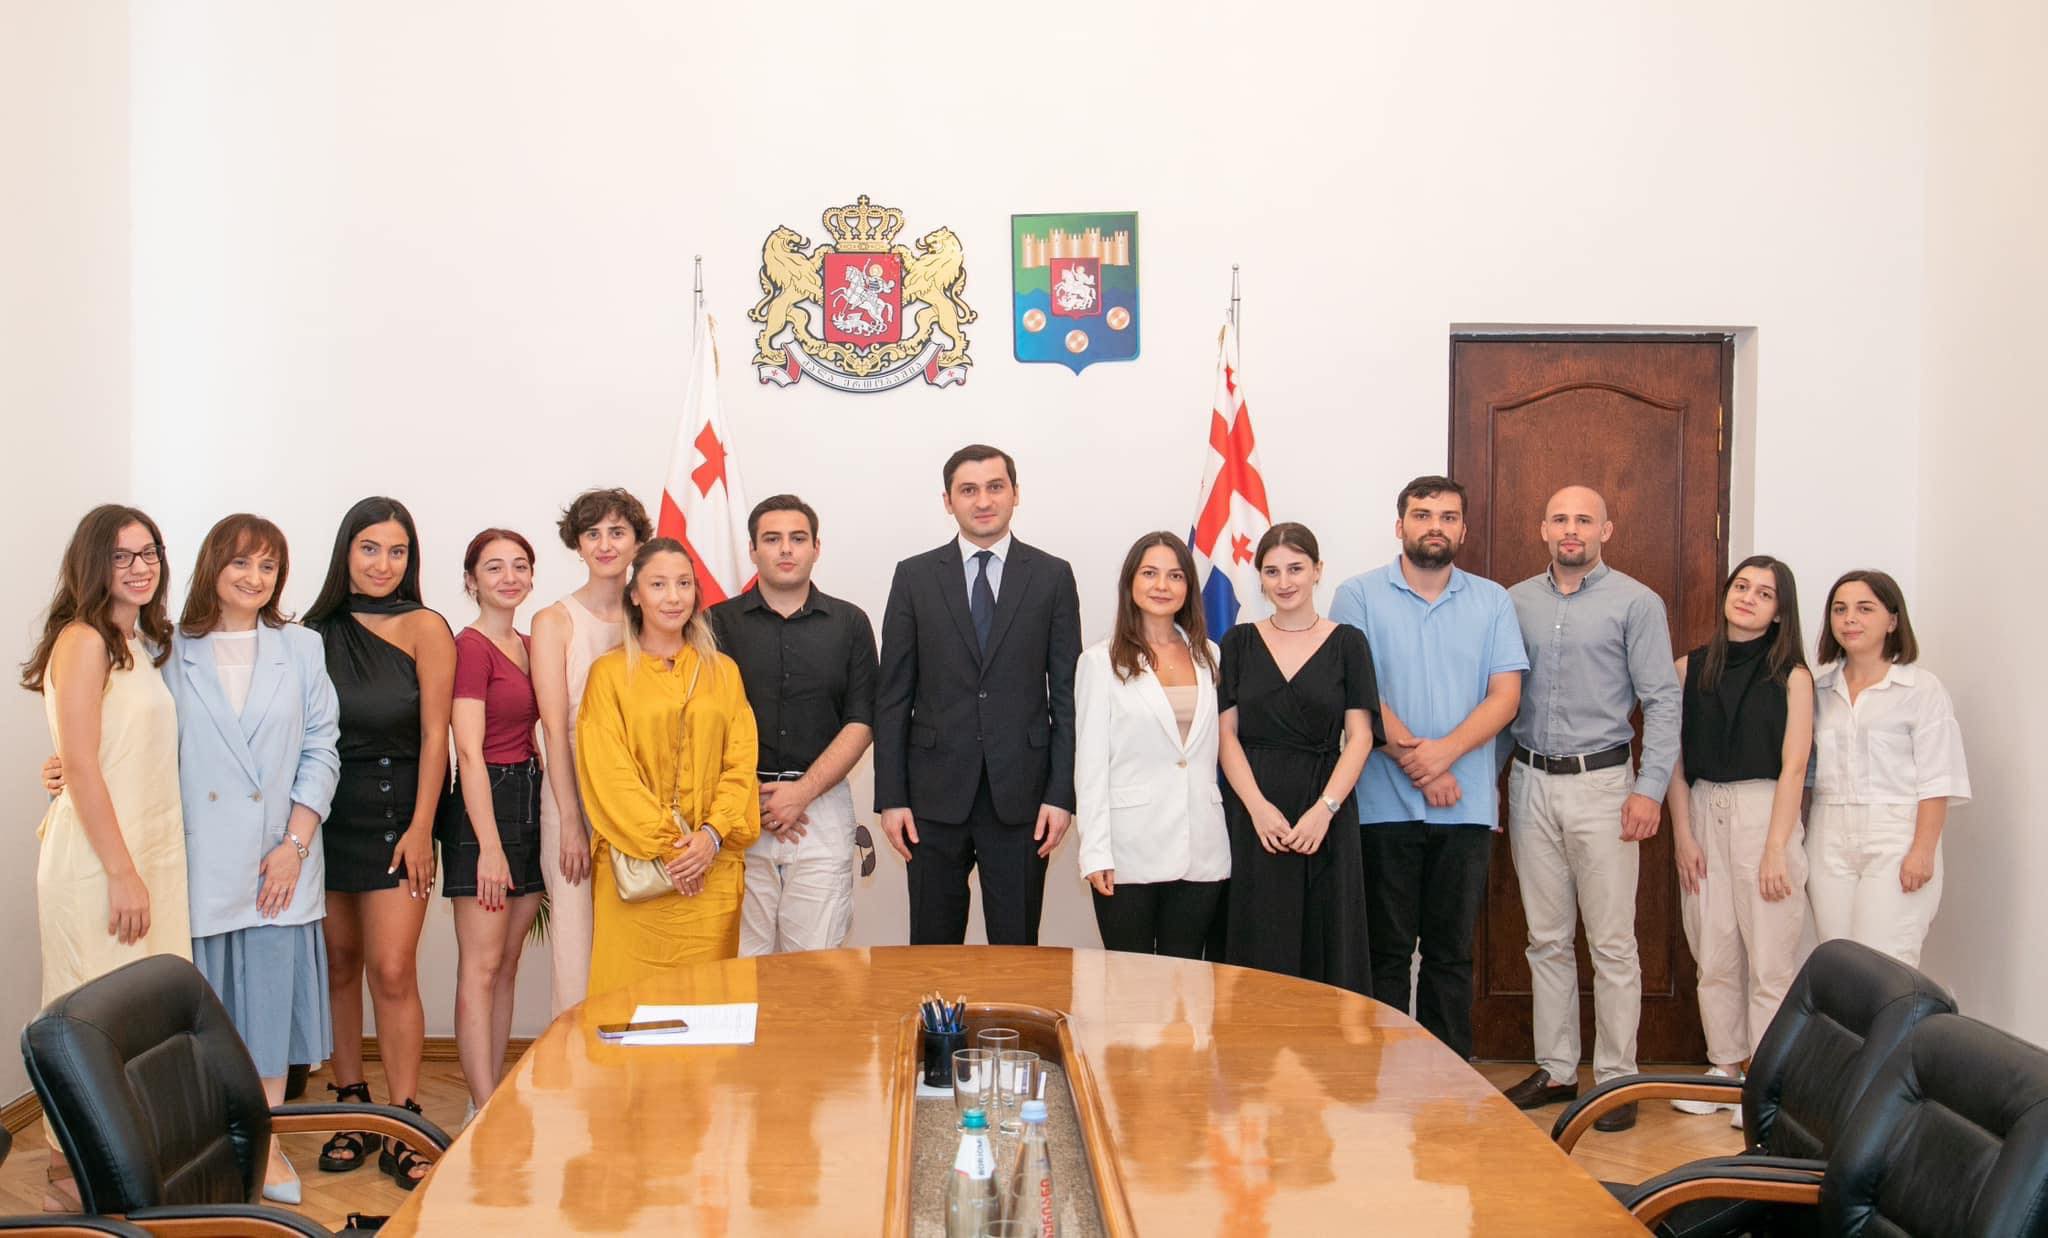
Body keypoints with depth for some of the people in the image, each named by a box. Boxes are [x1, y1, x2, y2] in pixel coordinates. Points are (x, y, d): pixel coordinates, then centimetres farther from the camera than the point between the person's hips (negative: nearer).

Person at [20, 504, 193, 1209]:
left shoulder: (143, 644, 15)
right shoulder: (83, 640, -10)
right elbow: (82, 766, -15)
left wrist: (151, 865, 11)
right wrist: (122, 873, -16)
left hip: (155, 853, 8)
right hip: (98, 861, -8)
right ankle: (77, 1185, 9)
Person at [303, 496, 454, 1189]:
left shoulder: (424, 629, -4)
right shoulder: (317, 630, 7)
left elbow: (435, 736, -6)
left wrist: (420, 828, -9)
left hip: (395, 814, -3)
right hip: (324, 814, 4)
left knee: (392, 972, -8)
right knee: (338, 966, 8)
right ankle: (350, 1108, 21)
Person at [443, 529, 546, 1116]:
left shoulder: (527, 646, 14)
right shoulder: (470, 646, -10)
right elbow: (469, 751, -15)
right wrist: (489, 844, -18)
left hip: (530, 803, 8)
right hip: (485, 807, -8)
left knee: (508, 964, 10)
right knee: (481, 968, -5)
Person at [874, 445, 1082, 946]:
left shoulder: (1052, 576, 4)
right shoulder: (915, 577, 5)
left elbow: (1067, 693, 3)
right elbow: (893, 696, 4)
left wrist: (1061, 794, -4)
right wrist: (890, 797, -2)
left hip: (1021, 794, 0)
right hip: (935, 795, 1)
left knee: (1017, 950, 6)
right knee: (932, 949, 8)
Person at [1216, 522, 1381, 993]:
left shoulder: (1347, 642, 5)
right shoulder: (1240, 642, 8)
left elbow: (1359, 736, 0)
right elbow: (1226, 734, 2)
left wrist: (1324, 809, -13)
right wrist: (1259, 807, -11)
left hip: (1326, 815, 0)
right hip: (1252, 812, 1)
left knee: (1327, 942, 1)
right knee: (1258, 944, 2)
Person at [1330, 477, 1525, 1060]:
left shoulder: (1492, 602, 9)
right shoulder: (1359, 596, 2)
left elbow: (1505, 695, 1)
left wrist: (1445, 750, -14)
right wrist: (1413, 757, -13)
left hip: (1467, 808, 2)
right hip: (1385, 804, -2)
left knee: (1452, 951, 8)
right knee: (1387, 951, 4)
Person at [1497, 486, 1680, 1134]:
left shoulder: (1635, 602, -1)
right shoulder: (1516, 602, 10)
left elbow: (1662, 700, -4)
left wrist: (1650, 787, -12)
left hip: (1600, 782, -4)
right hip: (1530, 783, 4)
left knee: (1612, 943, -1)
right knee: (1546, 939, 10)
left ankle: (1616, 1078, 8)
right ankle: (1555, 1069, 20)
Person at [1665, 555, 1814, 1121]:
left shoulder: (1791, 676, -2)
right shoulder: (1690, 669, 7)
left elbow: (1792, 767, -6)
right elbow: (1675, 758, 7)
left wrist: (1776, 850, -11)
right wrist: (1682, 833, -1)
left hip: (1763, 814, -3)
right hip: (1703, 814, 3)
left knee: (1768, 957, -1)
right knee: (1714, 956, 8)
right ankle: (1725, 1068, 20)